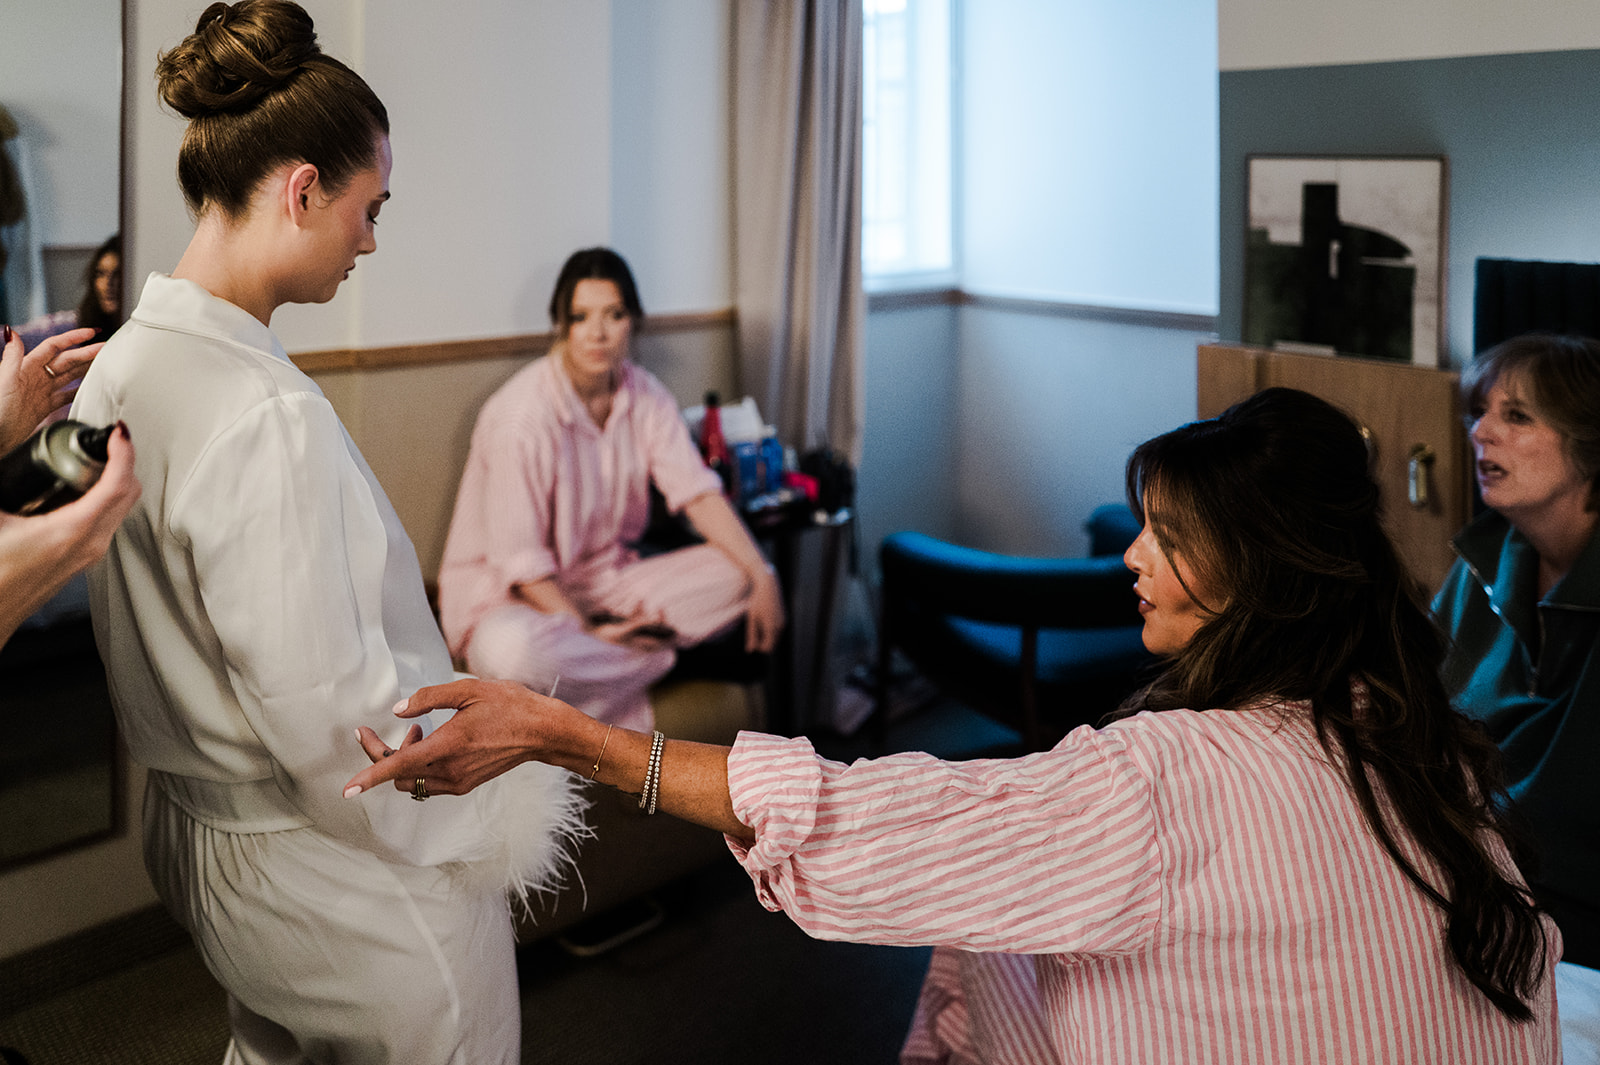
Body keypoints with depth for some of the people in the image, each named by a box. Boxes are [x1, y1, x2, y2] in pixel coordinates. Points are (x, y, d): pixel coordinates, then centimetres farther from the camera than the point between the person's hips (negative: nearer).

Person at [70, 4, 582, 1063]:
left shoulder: (117, 367, 0)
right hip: (342, 883, -9)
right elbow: (329, 714, -27)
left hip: (200, 840, 9)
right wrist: (499, 824, -13)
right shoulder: (269, 417, -30)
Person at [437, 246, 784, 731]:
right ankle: (654, 658, -16)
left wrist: (762, 575, -18)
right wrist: (588, 630, -24)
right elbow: (519, 561, -21)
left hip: (605, 583, 6)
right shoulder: (522, 414, -22)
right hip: (508, 596, -6)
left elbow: (697, 490, -6)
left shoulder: (644, 395, 0)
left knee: (737, 573, -11)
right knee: (510, 652, -42)